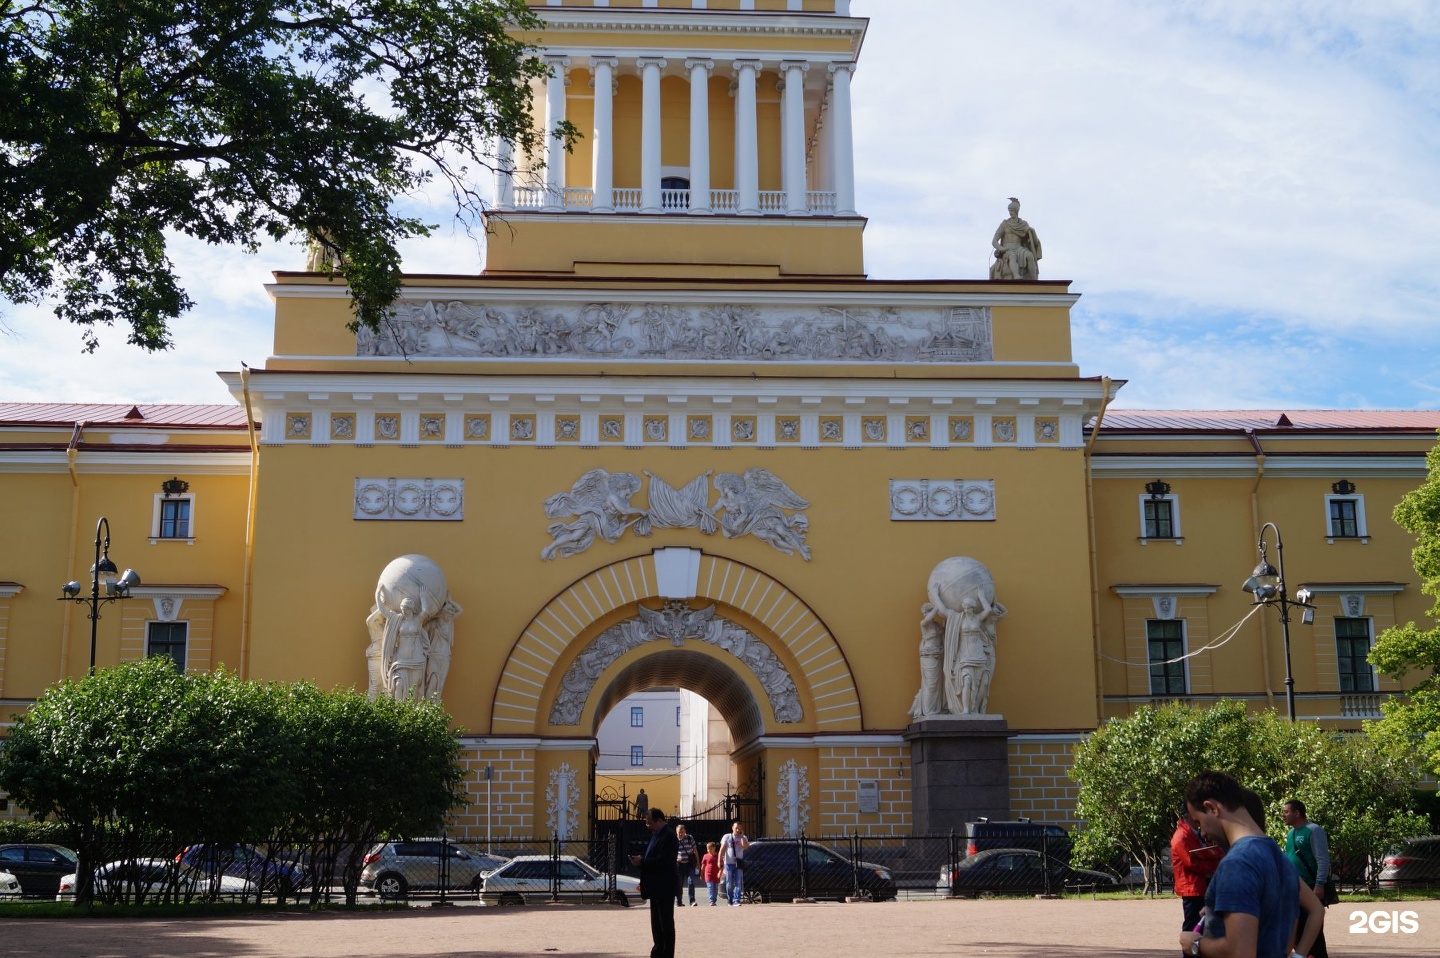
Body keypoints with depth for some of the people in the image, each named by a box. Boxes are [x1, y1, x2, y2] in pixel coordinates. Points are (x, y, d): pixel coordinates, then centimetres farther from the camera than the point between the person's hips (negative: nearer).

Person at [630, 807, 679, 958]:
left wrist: (642, 862, -19)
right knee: (656, 922, 13)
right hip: (656, 888, 10)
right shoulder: (657, 835, 16)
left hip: (664, 888, -10)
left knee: (666, 923, -4)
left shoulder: (668, 836, -16)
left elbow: (663, 860, -24)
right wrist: (641, 860, 0)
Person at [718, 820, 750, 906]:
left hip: (739, 863, 0)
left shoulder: (743, 838, 8)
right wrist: (720, 860, -5)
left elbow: (746, 846, -12)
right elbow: (722, 849, 3)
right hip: (728, 863, 0)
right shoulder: (727, 837, 7)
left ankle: (736, 901, -11)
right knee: (729, 884, 3)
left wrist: (742, 836, -11)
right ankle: (730, 901, 17)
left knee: (738, 883, -9)